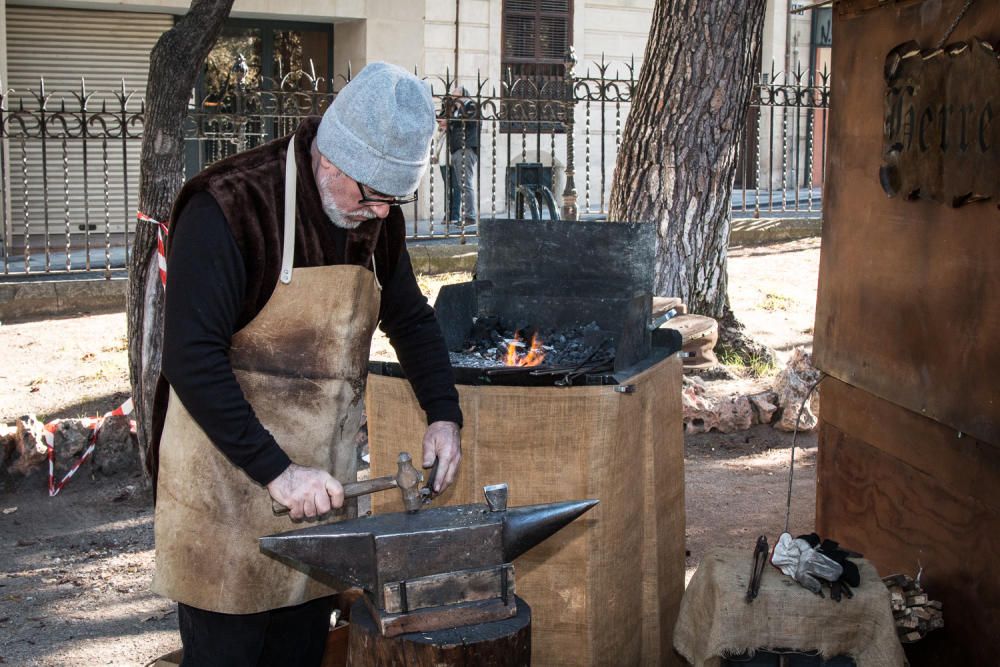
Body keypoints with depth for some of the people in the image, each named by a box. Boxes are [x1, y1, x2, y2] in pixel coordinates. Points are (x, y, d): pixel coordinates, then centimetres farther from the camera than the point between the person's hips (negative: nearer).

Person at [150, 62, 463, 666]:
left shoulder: (375, 215, 3)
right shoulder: (229, 207, -18)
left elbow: (411, 320, 18)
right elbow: (192, 360, -22)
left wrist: (444, 416, 4)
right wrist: (278, 472, -23)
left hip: (322, 477, 6)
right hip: (229, 472, -6)